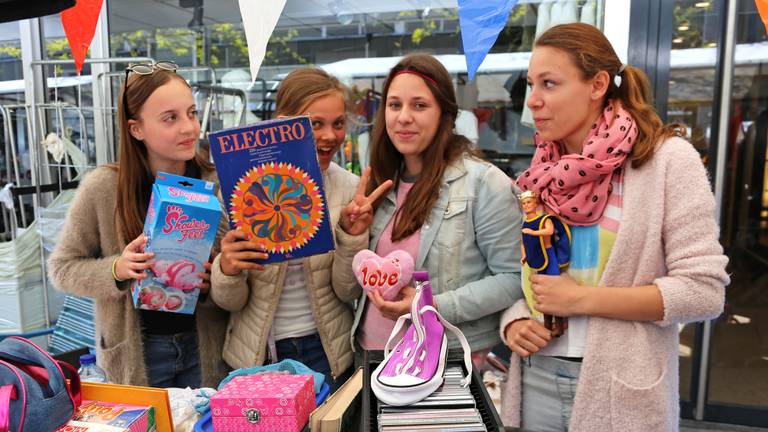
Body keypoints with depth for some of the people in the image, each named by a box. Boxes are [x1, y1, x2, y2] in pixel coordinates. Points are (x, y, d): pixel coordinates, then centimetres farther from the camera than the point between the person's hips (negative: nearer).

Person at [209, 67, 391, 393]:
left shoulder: (351, 190, -9)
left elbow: (348, 292, -6)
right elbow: (230, 302, -7)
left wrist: (353, 236, -23)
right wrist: (227, 271, -28)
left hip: (325, 353, 1)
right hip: (256, 354, 0)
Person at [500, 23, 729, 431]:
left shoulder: (667, 158, -10)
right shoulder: (546, 168, 4)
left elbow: (704, 291, -15)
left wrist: (581, 299, -18)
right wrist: (513, 321, -9)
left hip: (619, 391, -4)